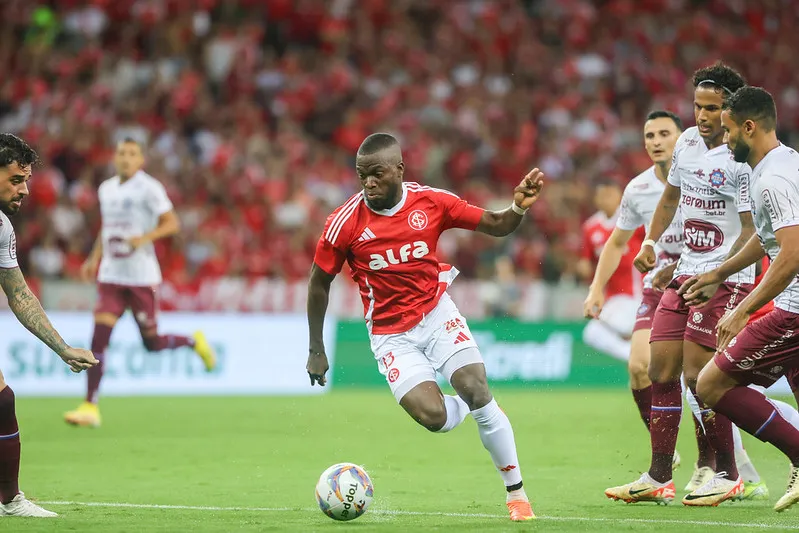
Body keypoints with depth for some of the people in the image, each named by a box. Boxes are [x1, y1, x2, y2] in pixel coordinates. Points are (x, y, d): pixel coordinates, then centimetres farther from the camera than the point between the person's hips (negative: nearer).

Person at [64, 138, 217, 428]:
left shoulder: (149, 188, -7)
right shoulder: (106, 189, 12)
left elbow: (172, 223, -9)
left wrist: (146, 237, -24)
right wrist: (95, 258, 15)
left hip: (142, 276, -5)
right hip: (111, 275, 5)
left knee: (152, 342, 2)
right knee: (99, 336, -9)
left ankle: (194, 342, 33)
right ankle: (90, 407, -9)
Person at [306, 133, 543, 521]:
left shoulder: (432, 202, -9)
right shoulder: (345, 222, -13)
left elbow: (496, 226, 0)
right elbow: (319, 282, -1)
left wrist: (518, 208, -23)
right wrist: (316, 350, 2)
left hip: (437, 314, 1)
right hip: (390, 335, -1)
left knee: (478, 394, -15)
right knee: (433, 416, -19)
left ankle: (516, 493, 0)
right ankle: (461, 407, 21)